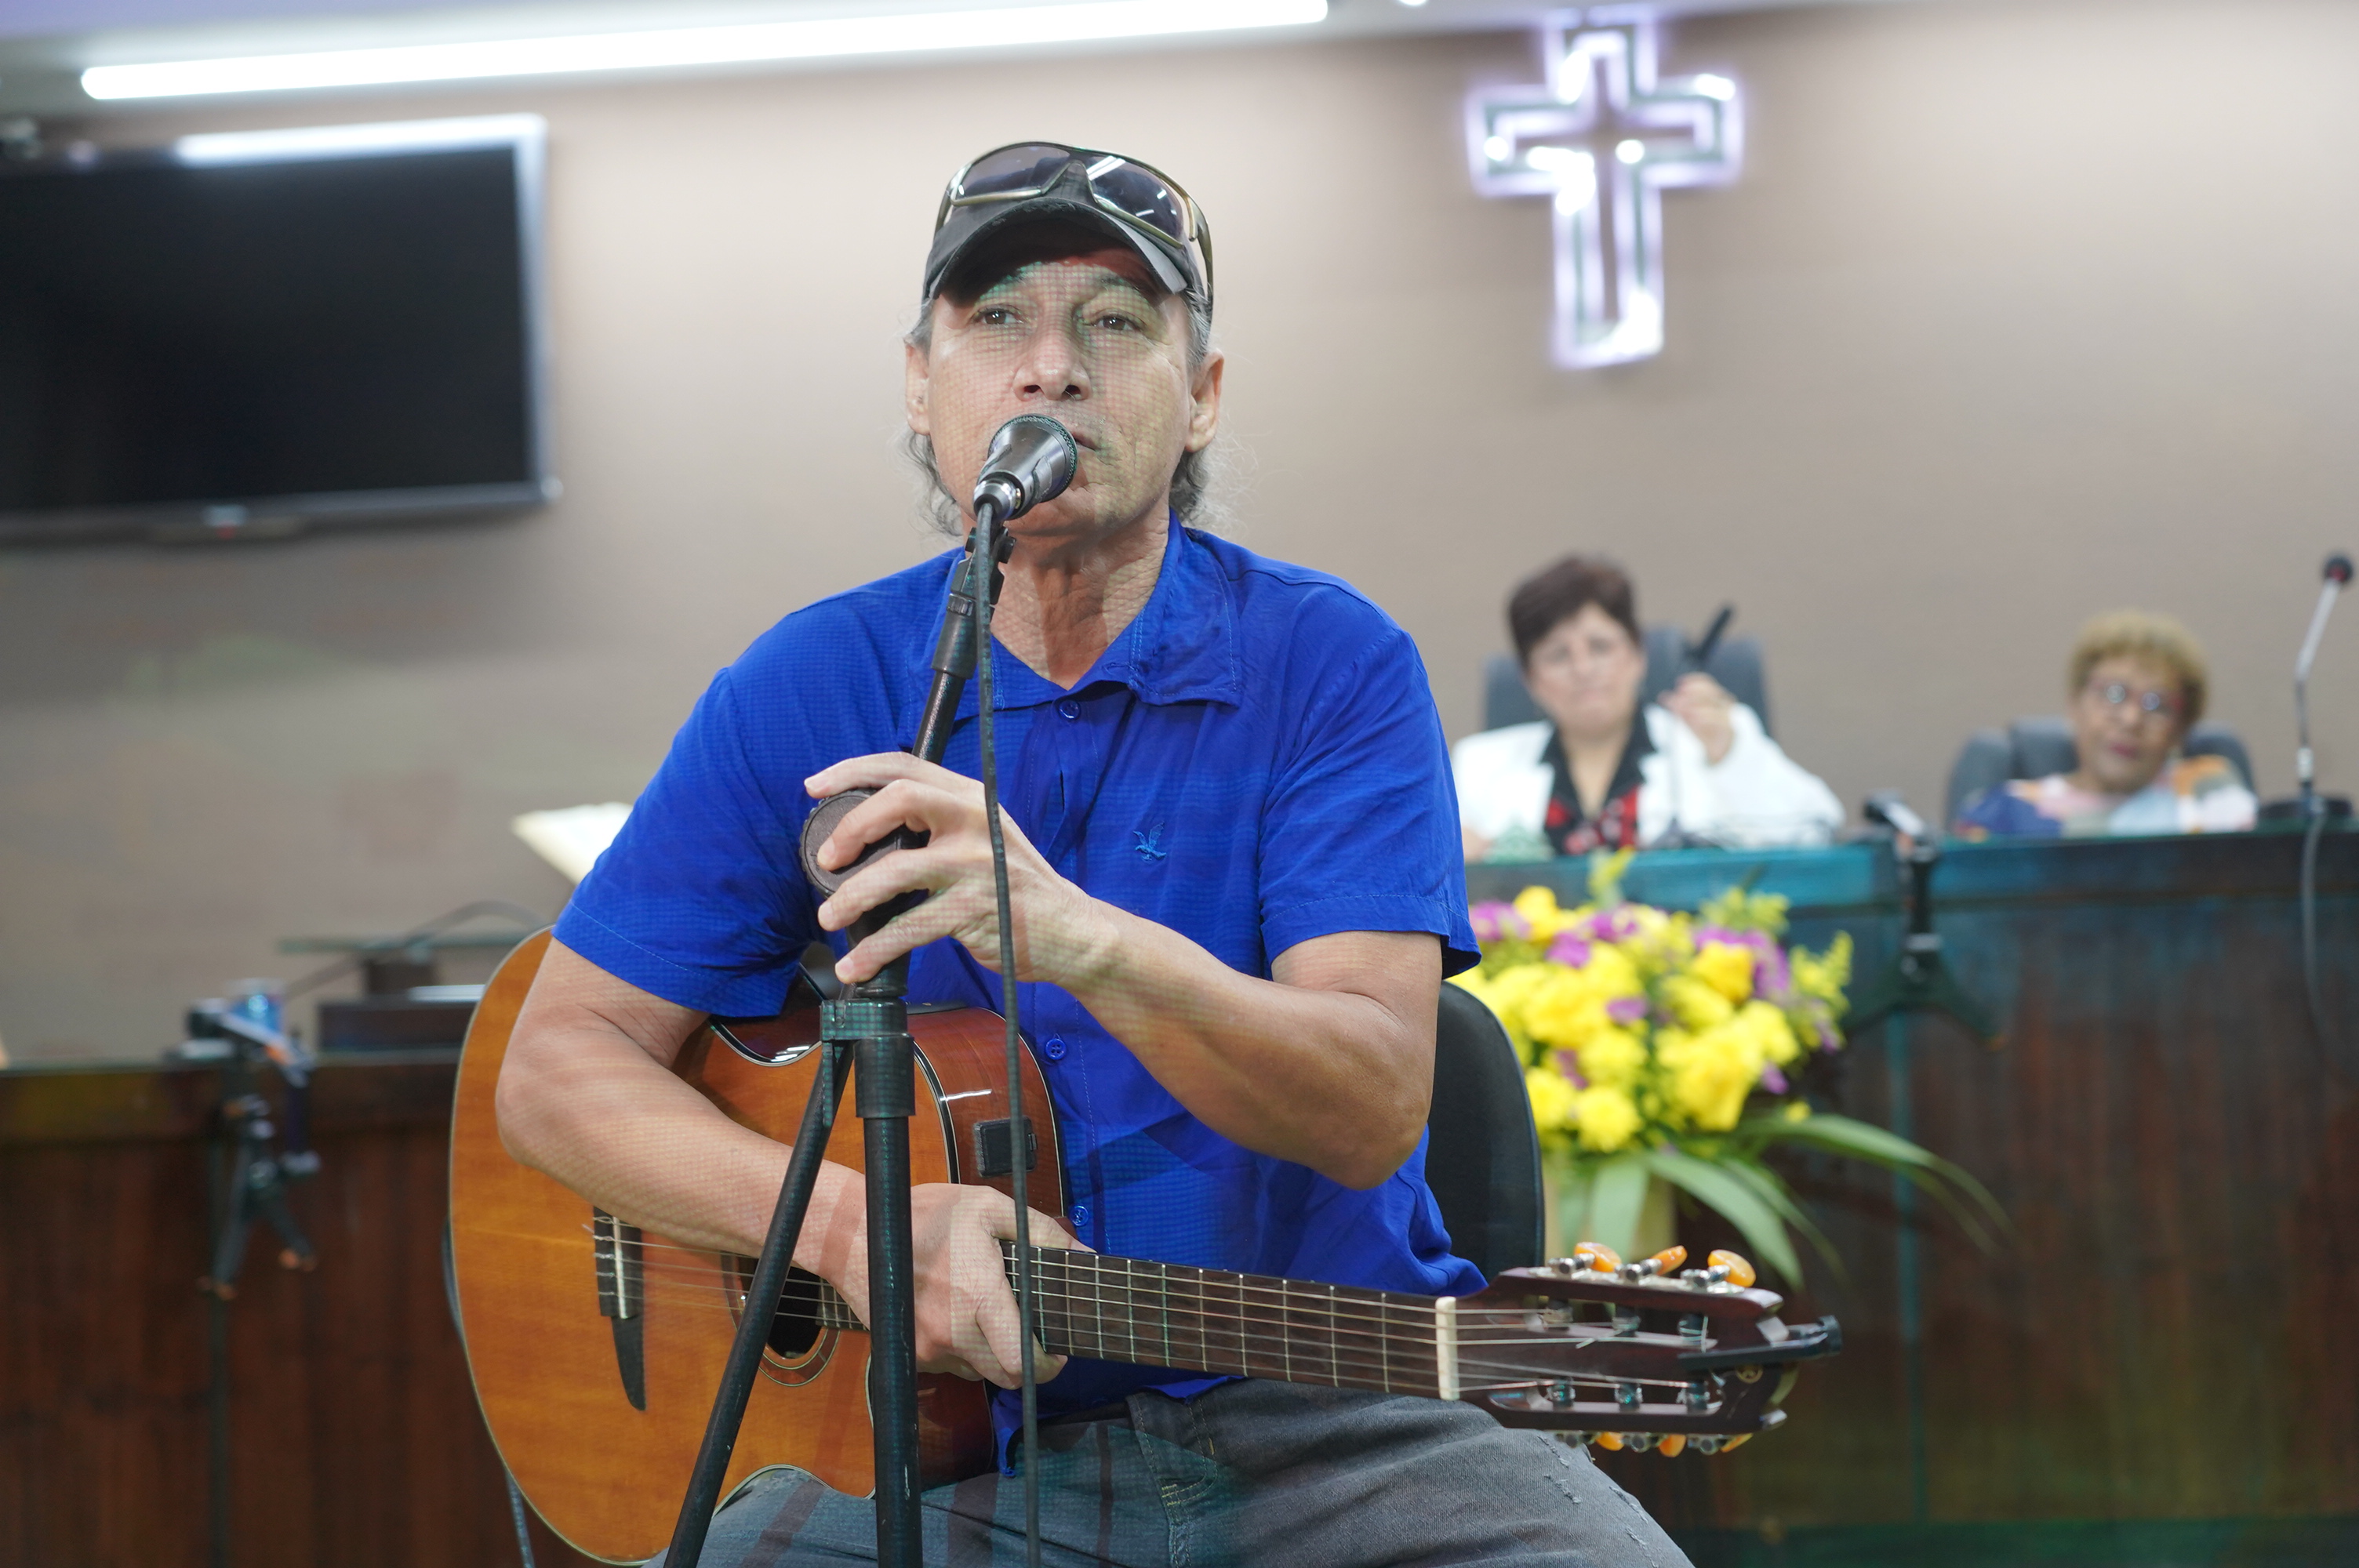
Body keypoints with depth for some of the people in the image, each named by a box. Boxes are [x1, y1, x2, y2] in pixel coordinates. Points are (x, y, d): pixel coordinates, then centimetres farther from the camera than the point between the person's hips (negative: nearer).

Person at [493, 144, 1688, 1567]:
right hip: (958, 1437, 1)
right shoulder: (805, 695, 2)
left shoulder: (1329, 664, -4)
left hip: (1325, 1407, 0)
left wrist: (1084, 941, -35)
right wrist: (851, 1222, -19)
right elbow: (559, 1065, 0)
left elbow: (1374, 1110, -16)